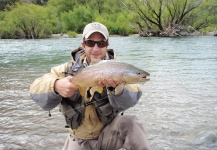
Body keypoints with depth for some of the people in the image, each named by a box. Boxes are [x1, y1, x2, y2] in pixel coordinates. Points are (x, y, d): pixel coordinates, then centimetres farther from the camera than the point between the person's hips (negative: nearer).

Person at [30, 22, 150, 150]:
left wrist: (116, 86, -50)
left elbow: (128, 100, -27)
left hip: (109, 132, -2)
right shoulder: (69, 69, -7)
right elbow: (37, 89, -17)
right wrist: (56, 86, -40)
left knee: (131, 124, -28)